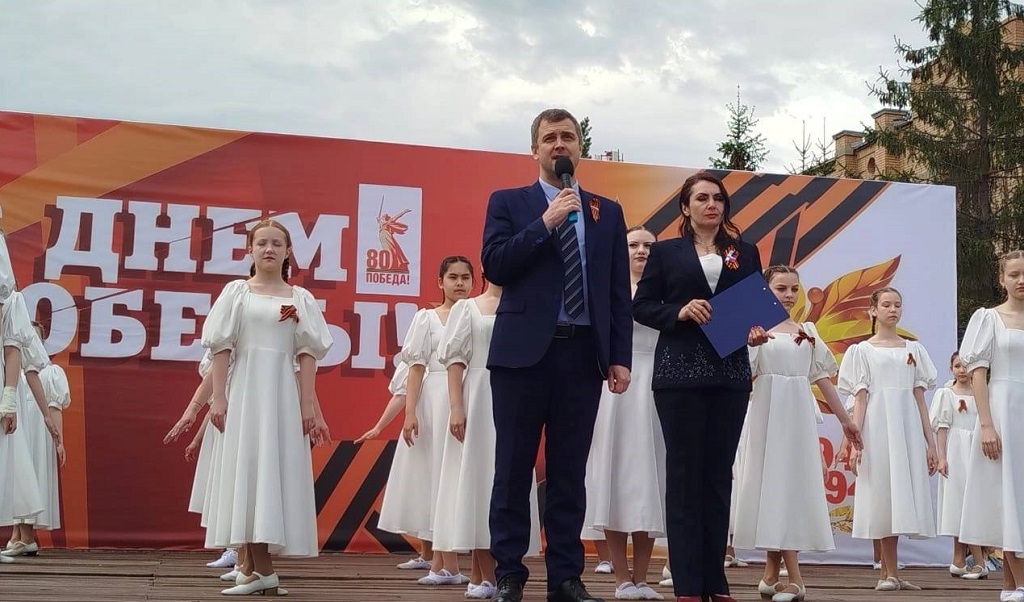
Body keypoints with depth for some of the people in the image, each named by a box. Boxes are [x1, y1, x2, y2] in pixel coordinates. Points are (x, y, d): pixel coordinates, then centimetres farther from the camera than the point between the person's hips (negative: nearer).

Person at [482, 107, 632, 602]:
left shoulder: (607, 212, 14)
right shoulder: (508, 202, 8)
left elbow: (619, 292, 10)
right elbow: (494, 266, -7)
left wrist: (620, 357, 3)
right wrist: (545, 223, -11)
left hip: (583, 354, 2)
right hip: (523, 351, -2)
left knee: (569, 473, 6)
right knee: (513, 471, 2)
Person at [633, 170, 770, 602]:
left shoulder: (745, 252, 13)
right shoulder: (665, 252, 7)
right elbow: (641, 306, 2)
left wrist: (757, 330, -8)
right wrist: (680, 312, -14)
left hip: (731, 374, 3)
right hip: (680, 373, -2)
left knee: (719, 474, 6)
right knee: (684, 474, -1)